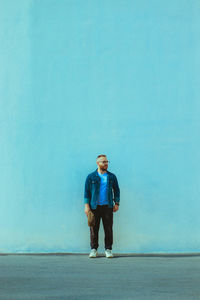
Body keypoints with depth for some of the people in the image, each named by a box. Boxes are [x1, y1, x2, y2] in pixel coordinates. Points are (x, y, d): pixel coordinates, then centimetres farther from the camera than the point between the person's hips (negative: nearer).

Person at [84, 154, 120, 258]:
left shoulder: (111, 177, 10)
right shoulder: (91, 177, 5)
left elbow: (116, 190, 14)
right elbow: (86, 191, 4)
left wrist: (116, 203, 6)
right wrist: (86, 205, -3)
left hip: (107, 207, 1)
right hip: (94, 207, -1)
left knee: (108, 229, 1)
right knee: (94, 229, 1)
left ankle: (108, 249, 10)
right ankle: (93, 249, 11)